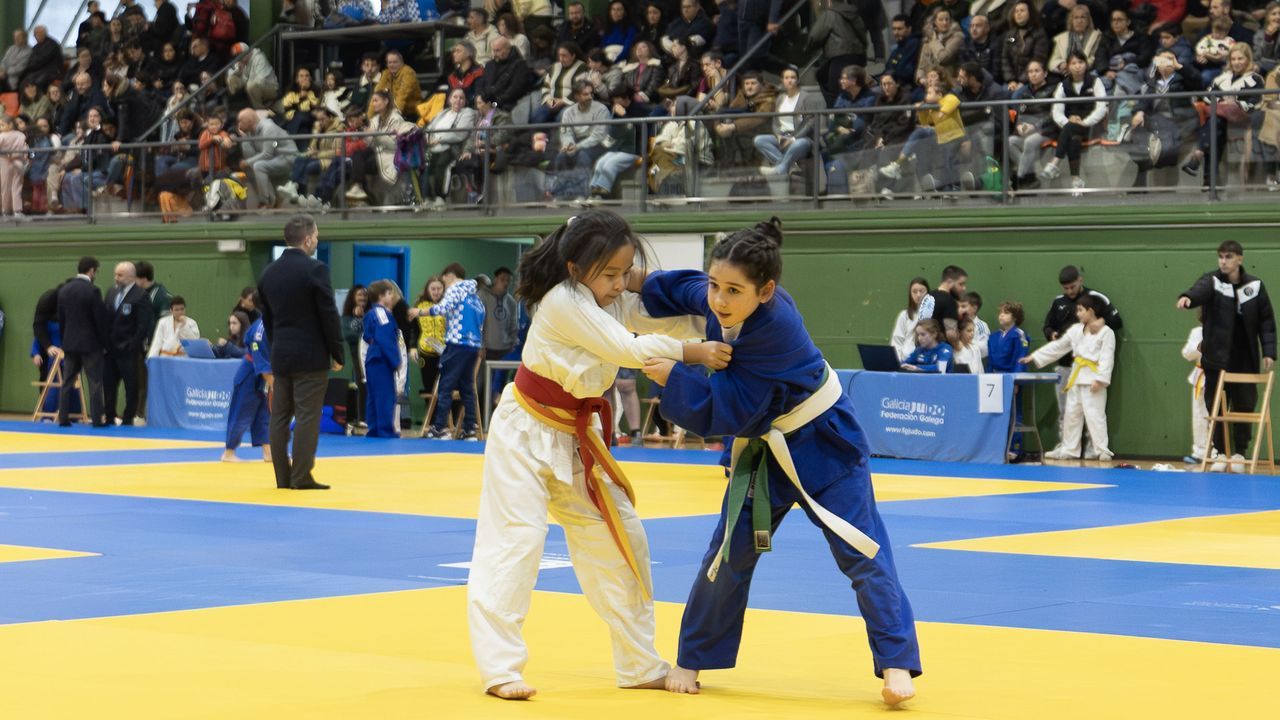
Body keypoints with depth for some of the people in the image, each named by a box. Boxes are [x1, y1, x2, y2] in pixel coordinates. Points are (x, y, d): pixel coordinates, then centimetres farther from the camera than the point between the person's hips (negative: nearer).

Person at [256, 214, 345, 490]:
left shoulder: (268, 273, 7)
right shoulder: (315, 269, -12)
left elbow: (267, 317, 13)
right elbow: (329, 315, -11)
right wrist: (337, 354, -2)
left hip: (280, 355, 6)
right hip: (311, 355, -6)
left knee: (279, 416, 8)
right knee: (307, 416, -4)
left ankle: (283, 477, 10)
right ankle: (301, 477, -5)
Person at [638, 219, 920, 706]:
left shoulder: (774, 328, -35)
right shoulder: (720, 300, -15)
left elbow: (731, 411, -31)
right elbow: (685, 288, 11)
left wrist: (673, 377, -30)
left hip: (822, 443, -7)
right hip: (762, 446, 7)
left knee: (861, 552, -7)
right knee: (729, 552, 8)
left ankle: (896, 663, 0)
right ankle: (691, 661, 19)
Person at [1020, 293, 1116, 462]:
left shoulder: (1106, 332, -9)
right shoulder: (1076, 330, 11)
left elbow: (1107, 358, -15)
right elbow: (1057, 347, 14)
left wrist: (1100, 379, -23)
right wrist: (1034, 357, 12)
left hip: (1093, 379, -7)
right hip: (1076, 377, 7)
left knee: (1094, 414, -8)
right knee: (1071, 414, 12)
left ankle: (1102, 451, -2)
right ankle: (1068, 449, 21)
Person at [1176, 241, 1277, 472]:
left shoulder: (1255, 286, 3)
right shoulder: (1212, 281, -3)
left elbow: (1267, 321, 6)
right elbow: (1200, 291, -27)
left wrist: (1269, 351, -3)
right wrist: (1187, 297, -51)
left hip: (1245, 359, 1)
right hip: (1217, 358, -1)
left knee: (1243, 407, 3)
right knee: (1216, 407, 2)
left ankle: (1239, 453, 15)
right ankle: (1221, 453, 13)